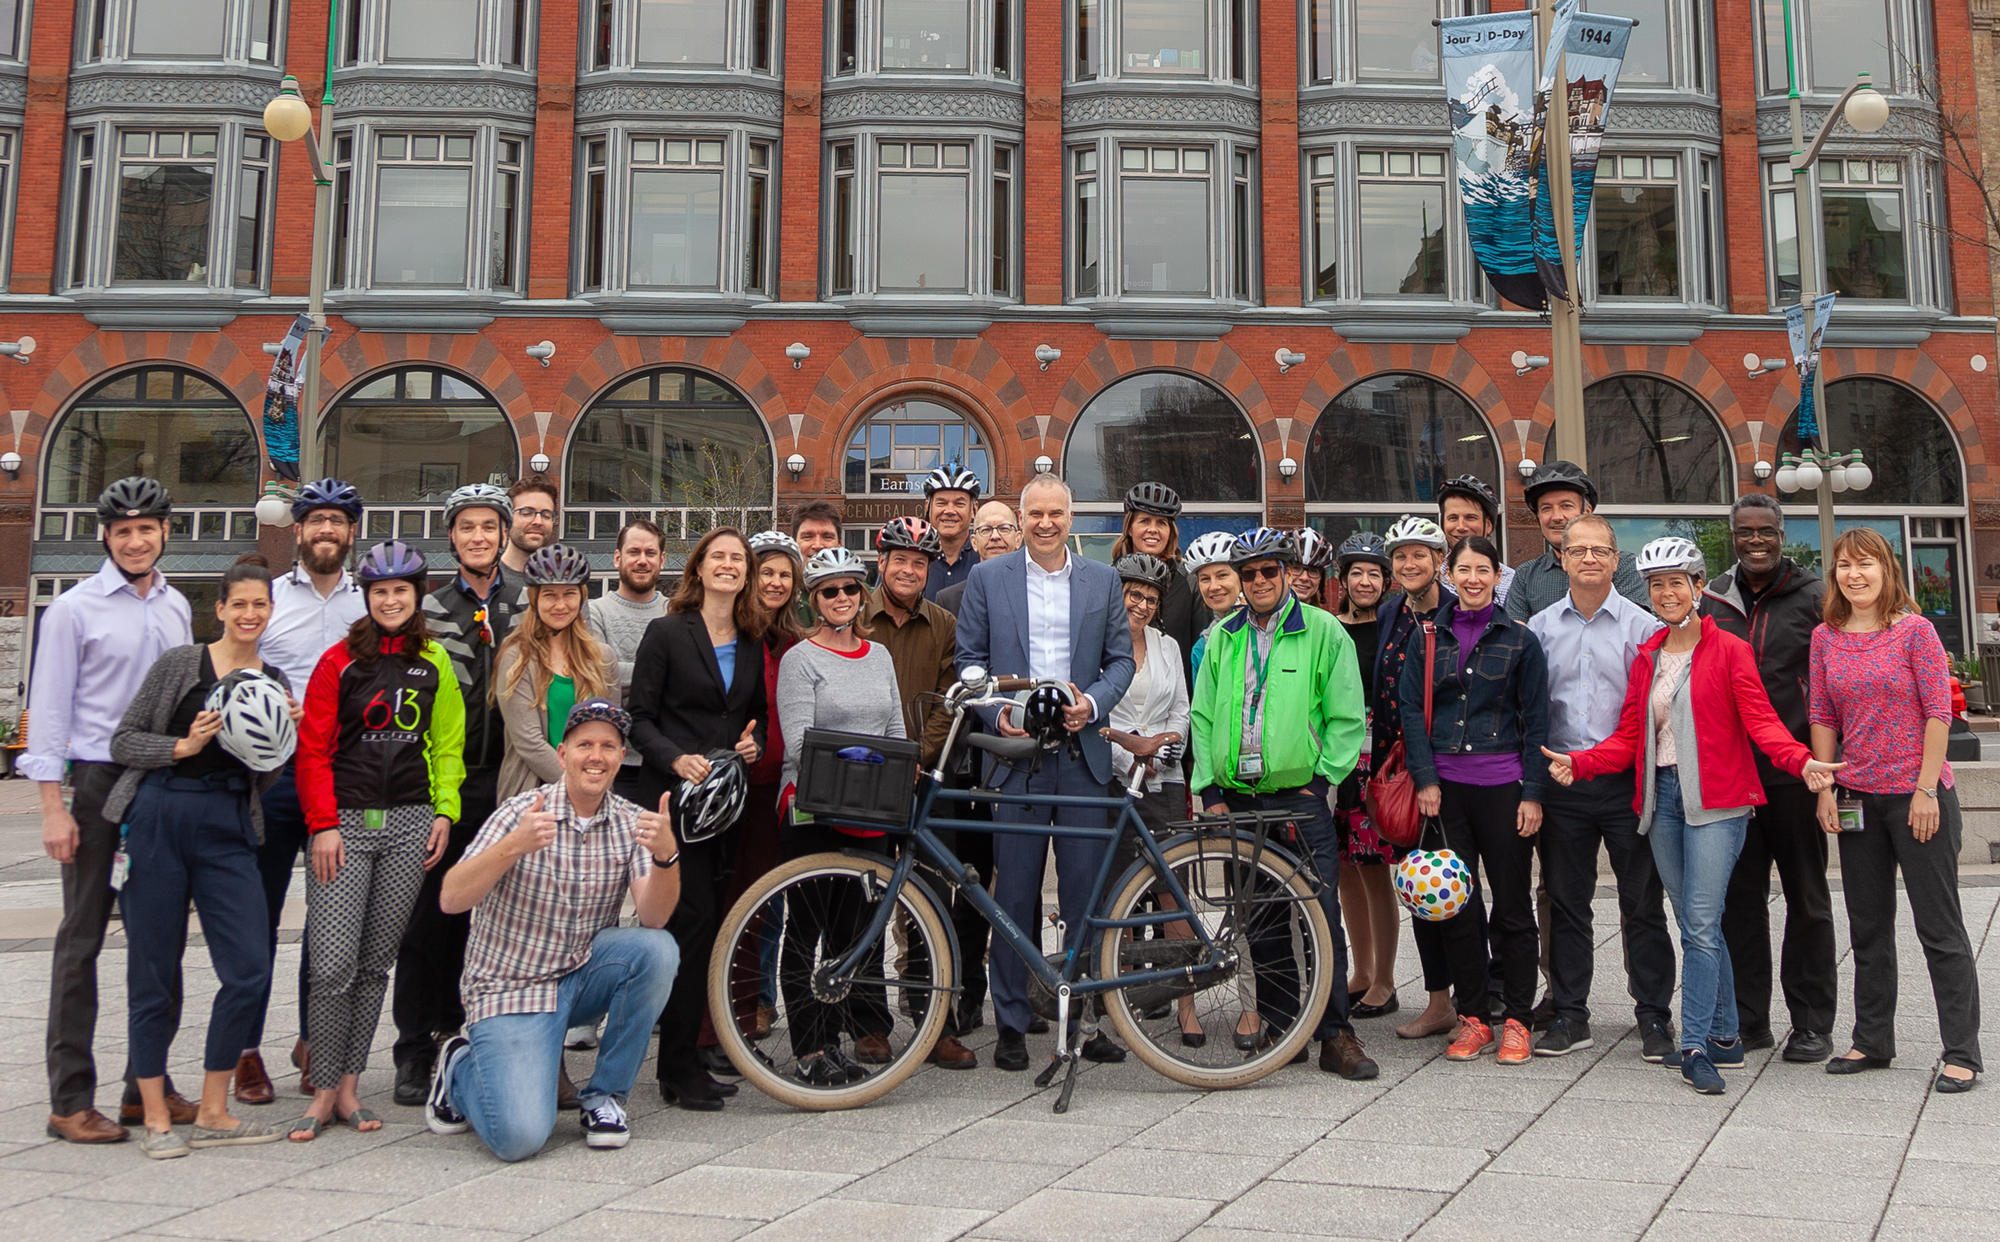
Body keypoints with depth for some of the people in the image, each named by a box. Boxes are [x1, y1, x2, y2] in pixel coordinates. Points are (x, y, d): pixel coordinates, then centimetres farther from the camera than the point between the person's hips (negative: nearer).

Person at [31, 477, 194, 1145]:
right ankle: (71, 1100, 7)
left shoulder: (177, 607, 12)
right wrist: (54, 807, -12)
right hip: (99, 784, -5)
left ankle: (148, 1084, 20)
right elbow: (49, 710, -6)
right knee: (82, 939, 1)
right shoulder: (74, 609, -4)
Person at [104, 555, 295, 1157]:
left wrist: (282, 740, -4)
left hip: (228, 831, 3)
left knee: (249, 971, -4)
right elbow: (122, 741, 1)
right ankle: (156, 1118, 17)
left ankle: (213, 1114, 11)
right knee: (154, 973, 4)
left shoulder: (275, 684, 12)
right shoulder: (181, 664, 1)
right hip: (158, 820, -3)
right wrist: (183, 746, -14)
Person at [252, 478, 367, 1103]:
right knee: (258, 913, 2)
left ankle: (314, 1042, 22)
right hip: (273, 772, -1)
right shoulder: (268, 596, 6)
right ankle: (247, 1048, 13)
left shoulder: (372, 605, 11)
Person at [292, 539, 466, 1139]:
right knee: (333, 964, -8)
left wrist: (445, 811, 4)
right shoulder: (340, 660, 3)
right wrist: (323, 824, -7)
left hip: (410, 823, 3)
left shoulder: (435, 662, 11)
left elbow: (449, 743, 14)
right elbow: (313, 748, 0)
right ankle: (323, 1092, 5)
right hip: (345, 821, -2)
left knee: (377, 960, 6)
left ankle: (348, 1085, 15)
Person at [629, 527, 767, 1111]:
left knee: (707, 925, 6)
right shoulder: (667, 633, -2)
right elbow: (640, 717, -4)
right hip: (674, 797, -5)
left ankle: (682, 1058, 16)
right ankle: (679, 1069, -2)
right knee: (693, 920, -10)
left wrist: (754, 741, 0)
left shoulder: (752, 643, 13)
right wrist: (676, 758, -19)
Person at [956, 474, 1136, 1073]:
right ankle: (1011, 1023, 11)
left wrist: (1093, 702, -8)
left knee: (1086, 894, 3)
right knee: (1014, 895, 2)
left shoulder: (1103, 580, 11)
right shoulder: (988, 577, 7)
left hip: (1083, 751, 1)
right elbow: (969, 658, 6)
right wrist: (997, 713, -9)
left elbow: (1121, 658, 10)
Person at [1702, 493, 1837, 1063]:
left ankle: (1812, 1022, 16)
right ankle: (1748, 1018, 19)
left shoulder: (1814, 597, -1)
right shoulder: (1712, 601, 8)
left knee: (1806, 897, 7)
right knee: (1739, 898, 8)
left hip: (1794, 772, -3)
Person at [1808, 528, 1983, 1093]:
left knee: (1940, 926, 1)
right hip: (1857, 799, 5)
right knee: (1868, 928, 13)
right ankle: (1872, 1041, 23)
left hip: (1918, 796, -5)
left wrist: (1926, 790, -14)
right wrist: (1825, 789, 0)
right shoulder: (1825, 638, 5)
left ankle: (1962, 1053, 8)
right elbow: (1822, 718, 7)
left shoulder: (1914, 629, -7)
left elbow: (1938, 712, -10)